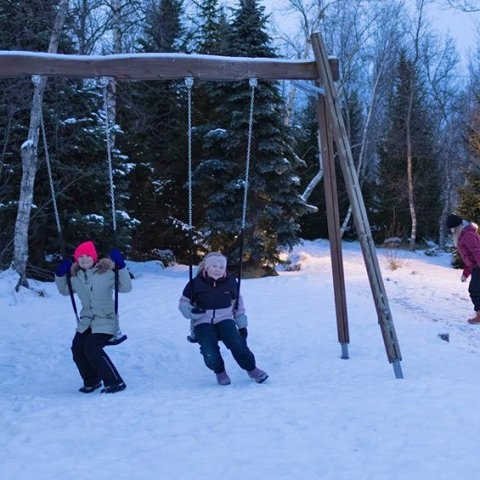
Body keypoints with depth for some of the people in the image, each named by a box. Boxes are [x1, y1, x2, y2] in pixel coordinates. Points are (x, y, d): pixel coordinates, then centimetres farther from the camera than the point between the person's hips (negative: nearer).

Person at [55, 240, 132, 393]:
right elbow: (64, 290, 24)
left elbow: (126, 287, -12)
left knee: (92, 349, -21)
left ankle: (115, 382, -10)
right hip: (86, 321, 6)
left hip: (105, 320, -6)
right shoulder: (76, 277, 6)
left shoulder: (106, 273, -10)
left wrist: (121, 267, -20)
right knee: (77, 349, -4)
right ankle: (91, 382, 19)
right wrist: (60, 274, 9)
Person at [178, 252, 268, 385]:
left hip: (224, 320, 2)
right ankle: (219, 372, 5)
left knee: (237, 344, -25)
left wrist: (242, 325, 17)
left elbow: (238, 305, 19)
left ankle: (251, 369, 0)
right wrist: (192, 311, -15)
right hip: (203, 322, -1)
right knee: (210, 353, -26)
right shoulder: (196, 283, -1)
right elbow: (183, 303, 7)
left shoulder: (230, 282, 6)